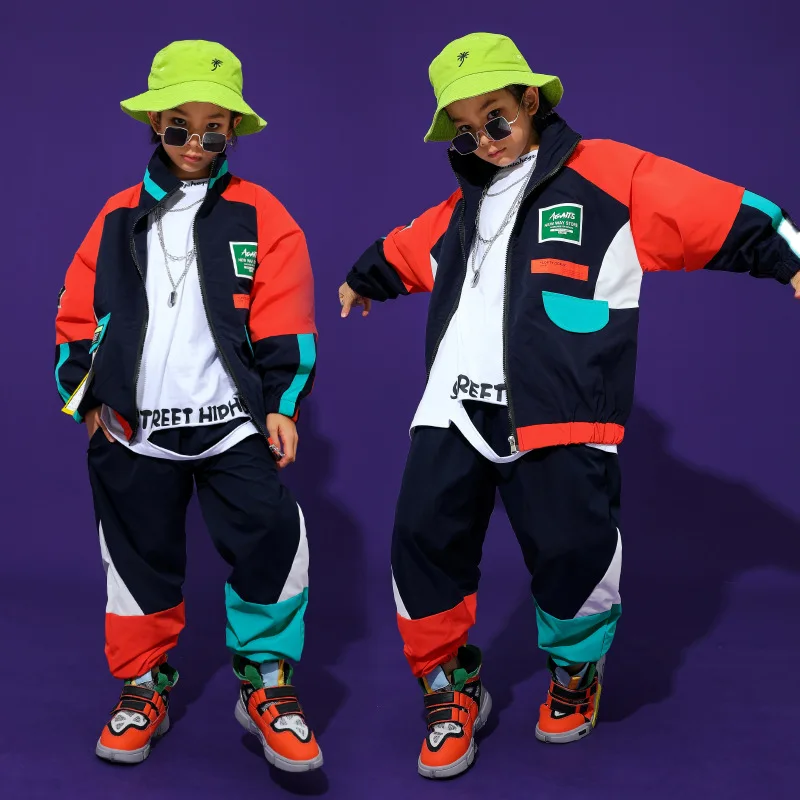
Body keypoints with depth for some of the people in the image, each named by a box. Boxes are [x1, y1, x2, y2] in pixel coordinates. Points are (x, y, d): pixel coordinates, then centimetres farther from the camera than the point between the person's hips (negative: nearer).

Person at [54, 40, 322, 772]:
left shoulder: (260, 216, 0)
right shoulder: (119, 217, 7)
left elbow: (284, 324, -2)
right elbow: (79, 315, 9)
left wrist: (283, 404, -6)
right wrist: (89, 399, 5)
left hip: (235, 424, -2)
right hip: (134, 431, 2)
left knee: (271, 543, -9)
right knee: (141, 560, 11)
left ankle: (267, 685, 10)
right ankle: (144, 689, 29)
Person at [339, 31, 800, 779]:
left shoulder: (607, 176, 0)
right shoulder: (462, 207, 20)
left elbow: (725, 217, -5)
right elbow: (403, 251, 41)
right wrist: (361, 282, 57)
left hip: (559, 418, -5)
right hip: (455, 409, 6)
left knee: (571, 551, -6)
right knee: (423, 542, 1)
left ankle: (575, 672, 27)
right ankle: (451, 689, 22)